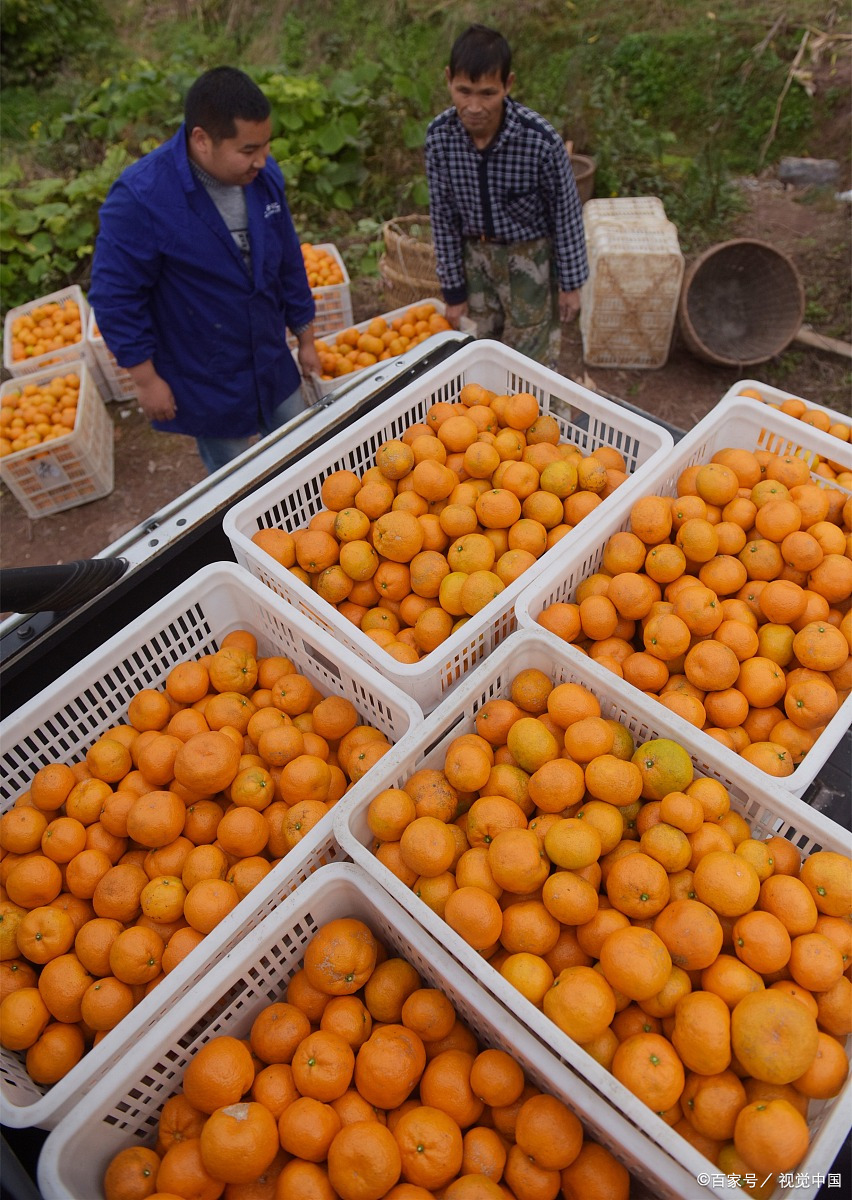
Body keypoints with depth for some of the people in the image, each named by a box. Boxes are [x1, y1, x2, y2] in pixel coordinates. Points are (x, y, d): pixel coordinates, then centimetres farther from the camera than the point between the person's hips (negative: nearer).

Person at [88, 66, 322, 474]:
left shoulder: (263, 174, -4)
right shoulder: (140, 196, -23)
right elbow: (115, 297, -16)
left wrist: (305, 338, 13)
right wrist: (146, 379, -13)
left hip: (274, 369, 6)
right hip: (204, 388, -5)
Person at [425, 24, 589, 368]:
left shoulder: (541, 140, -25)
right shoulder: (439, 136, -15)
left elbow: (566, 214, -11)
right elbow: (443, 216, -5)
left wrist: (570, 283, -6)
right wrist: (454, 290, -1)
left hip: (531, 257, -3)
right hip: (474, 255, 3)